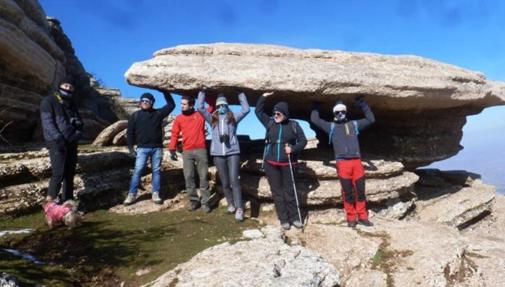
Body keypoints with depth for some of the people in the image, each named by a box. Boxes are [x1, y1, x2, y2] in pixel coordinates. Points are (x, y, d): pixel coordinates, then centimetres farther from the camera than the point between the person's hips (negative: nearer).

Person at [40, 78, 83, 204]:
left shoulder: (72, 104, 19)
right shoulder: (49, 101, -1)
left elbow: (79, 121, 18)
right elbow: (47, 121, -11)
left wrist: (78, 134, -3)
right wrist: (58, 138, -20)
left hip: (72, 142, 6)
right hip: (57, 142, -6)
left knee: (70, 173, 7)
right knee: (59, 172, -13)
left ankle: (68, 199, 14)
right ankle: (51, 198, -1)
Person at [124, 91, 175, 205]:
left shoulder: (158, 113, 4)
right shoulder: (135, 115, 4)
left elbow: (171, 105, 7)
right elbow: (130, 132, 6)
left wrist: (165, 92, 2)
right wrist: (130, 147, 1)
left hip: (157, 148, 1)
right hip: (142, 148, -1)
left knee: (156, 170, 5)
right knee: (137, 171, -4)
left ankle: (155, 194, 13)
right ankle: (131, 195, 3)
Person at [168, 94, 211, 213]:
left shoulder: (201, 115, 5)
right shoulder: (179, 118, 7)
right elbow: (175, 134, 5)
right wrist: (172, 149, -4)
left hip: (201, 150, -1)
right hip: (187, 152, 1)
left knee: (203, 177, 2)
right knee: (188, 177, 1)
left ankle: (205, 202, 8)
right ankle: (193, 200, 12)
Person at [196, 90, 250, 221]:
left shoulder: (233, 117, 9)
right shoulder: (212, 118, 11)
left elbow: (246, 109, 1)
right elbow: (200, 107, 5)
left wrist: (241, 94, 4)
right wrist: (202, 92, 7)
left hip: (233, 152, -2)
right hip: (218, 154, 2)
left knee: (234, 180, -10)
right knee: (225, 182, 9)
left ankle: (239, 208, -9)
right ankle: (231, 204, 26)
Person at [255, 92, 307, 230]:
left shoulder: (294, 125, -1)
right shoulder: (270, 123, 6)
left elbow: (303, 141, 1)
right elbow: (258, 111, 14)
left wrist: (293, 148, -15)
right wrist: (263, 97, 4)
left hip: (287, 163, -2)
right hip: (271, 163, 2)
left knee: (289, 190, 5)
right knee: (277, 191, 6)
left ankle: (294, 218, 17)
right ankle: (284, 219, 15)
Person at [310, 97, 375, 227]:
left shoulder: (354, 124, 19)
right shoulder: (331, 127, 14)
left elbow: (371, 119, 22)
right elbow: (314, 119, 13)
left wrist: (363, 104, 19)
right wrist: (316, 107, 21)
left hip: (357, 162, 2)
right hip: (343, 163, -2)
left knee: (360, 190, 6)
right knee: (347, 192, 3)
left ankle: (362, 216, 18)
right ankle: (351, 218, 14)